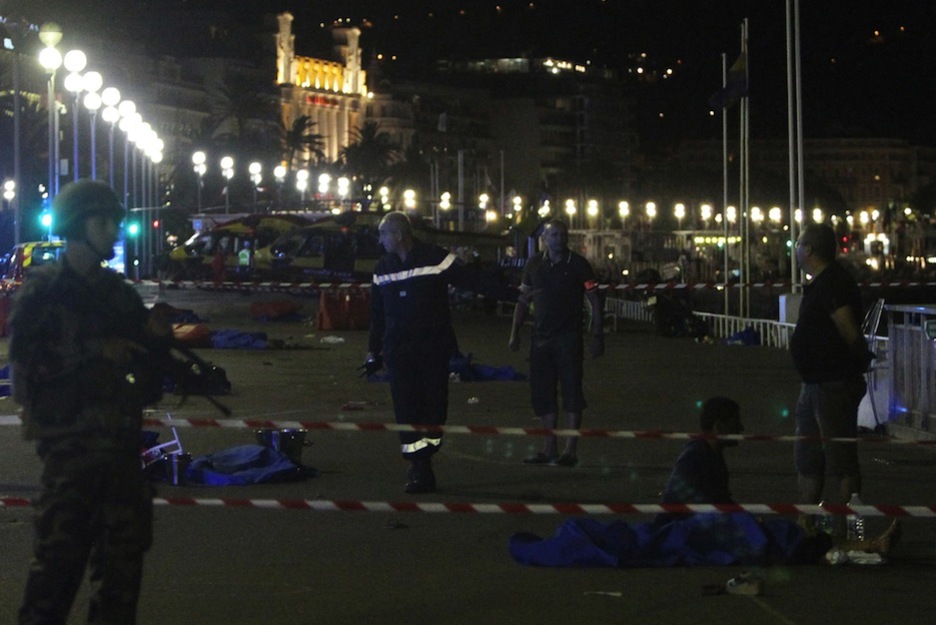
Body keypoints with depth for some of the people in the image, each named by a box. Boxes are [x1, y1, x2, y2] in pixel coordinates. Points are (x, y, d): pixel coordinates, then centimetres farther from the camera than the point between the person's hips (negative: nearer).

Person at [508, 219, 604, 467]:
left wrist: (597, 337, -8)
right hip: (541, 338, 5)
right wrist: (515, 333, 7)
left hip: (569, 337, -4)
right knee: (542, 392, 6)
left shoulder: (578, 265, -3)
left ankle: (570, 449, -2)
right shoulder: (534, 264, 9)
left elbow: (594, 302, -2)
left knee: (571, 391, -5)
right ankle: (550, 448, 15)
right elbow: (523, 300, 15)